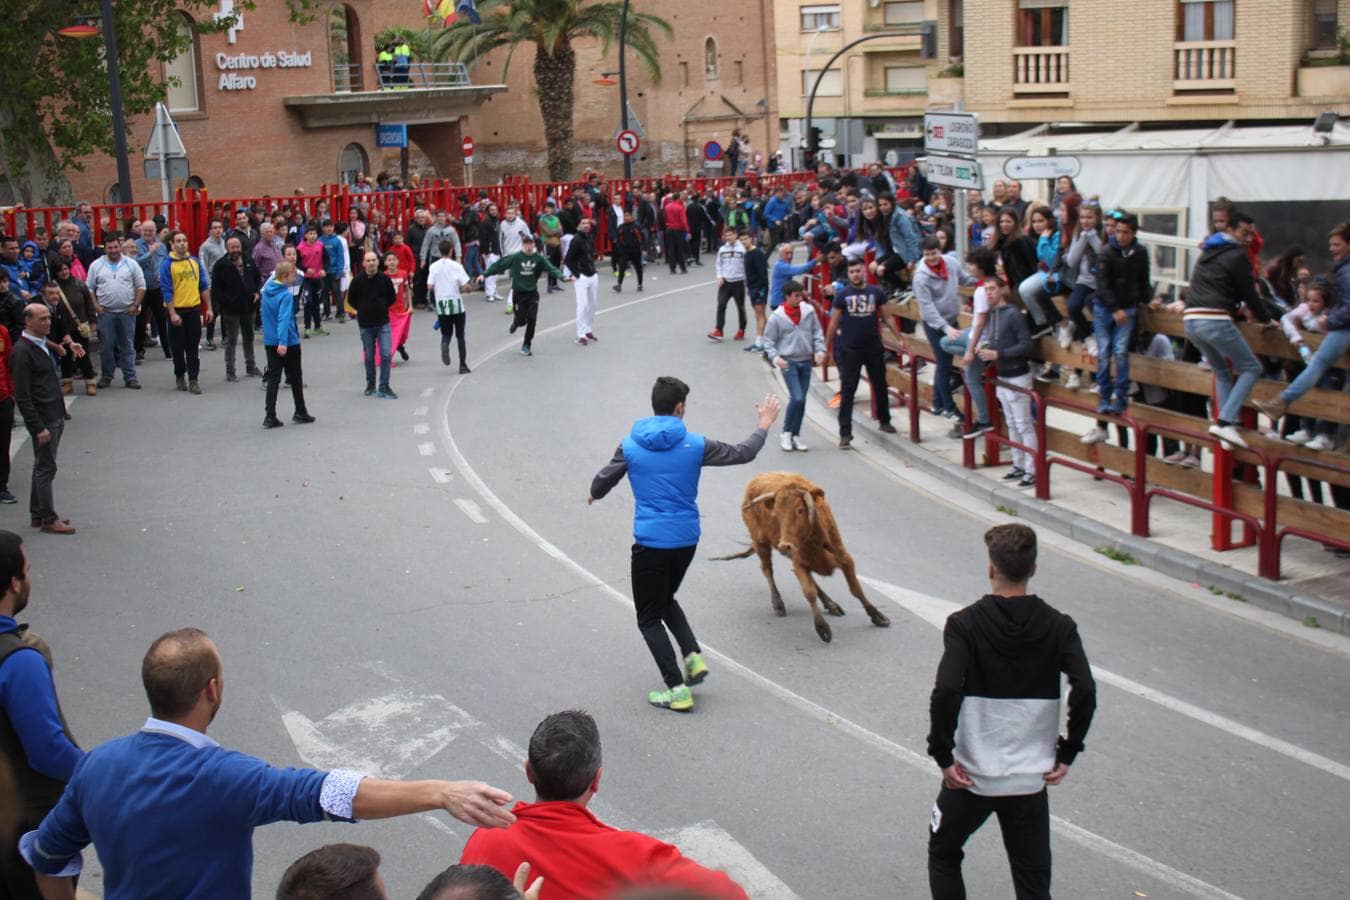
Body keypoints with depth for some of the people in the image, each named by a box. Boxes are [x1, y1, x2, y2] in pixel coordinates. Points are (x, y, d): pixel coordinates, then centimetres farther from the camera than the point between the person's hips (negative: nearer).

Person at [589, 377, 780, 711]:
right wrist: (764, 426, 26)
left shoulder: (630, 446, -6)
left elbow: (600, 485, 3)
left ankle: (677, 690, 0)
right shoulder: (695, 445, -4)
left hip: (650, 542, -3)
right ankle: (693, 656, 11)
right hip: (687, 540, 3)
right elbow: (743, 454, 8)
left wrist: (593, 495, 28)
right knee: (666, 599, 28)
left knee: (649, 618, 7)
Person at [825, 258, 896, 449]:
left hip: (874, 347, 3)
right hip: (850, 349, -3)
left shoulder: (876, 292, 1)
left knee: (880, 386, 17)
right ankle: (845, 433, -2)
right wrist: (827, 346, 1)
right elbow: (834, 323, 1)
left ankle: (884, 421, 39)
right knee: (847, 391, -5)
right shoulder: (842, 295, -4)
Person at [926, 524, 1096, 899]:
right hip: (1032, 779, 2)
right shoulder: (1058, 626, -4)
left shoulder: (965, 624, -11)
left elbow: (946, 691, -22)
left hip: (971, 775, -2)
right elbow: (1085, 691, -14)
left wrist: (942, 755, -12)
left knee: (943, 855, 23)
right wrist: (1067, 754, -4)